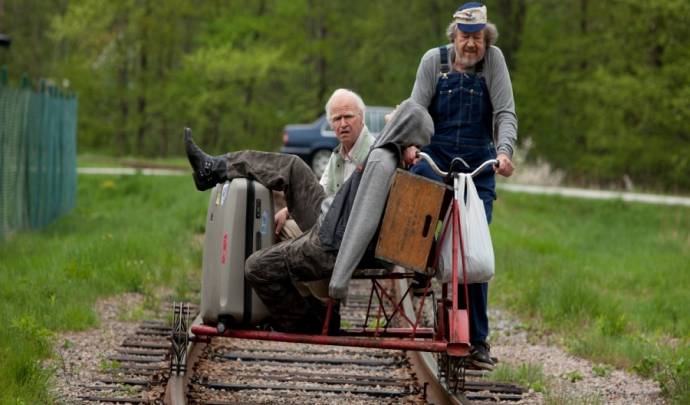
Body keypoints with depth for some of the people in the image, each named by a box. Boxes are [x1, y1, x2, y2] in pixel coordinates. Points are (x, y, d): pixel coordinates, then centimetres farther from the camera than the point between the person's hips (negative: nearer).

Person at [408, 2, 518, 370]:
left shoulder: (493, 60, -4)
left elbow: (505, 113, -9)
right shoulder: (434, 60, -1)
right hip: (435, 159, 1)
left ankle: (477, 340, 1)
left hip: (478, 167, 0)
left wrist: (504, 150, -27)